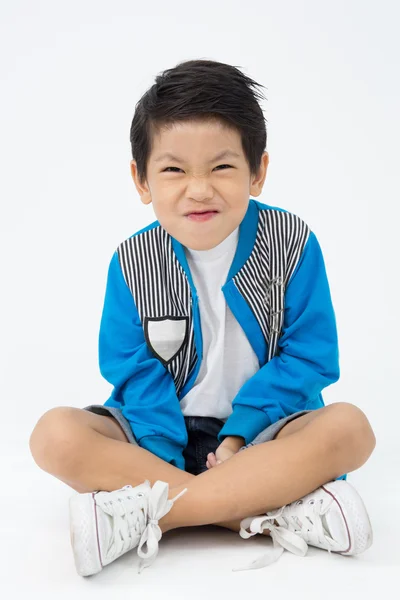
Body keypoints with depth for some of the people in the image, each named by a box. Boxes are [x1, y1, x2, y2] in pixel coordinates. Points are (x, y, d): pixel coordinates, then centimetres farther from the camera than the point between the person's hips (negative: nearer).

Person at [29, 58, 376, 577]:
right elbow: (133, 370, -6)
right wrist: (163, 458, -20)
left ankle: (147, 514, -30)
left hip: (258, 427, 0)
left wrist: (237, 436, -17)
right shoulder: (132, 262, -4)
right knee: (54, 435, -25)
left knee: (350, 428, -30)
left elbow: (308, 358, -8)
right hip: (163, 433, 1)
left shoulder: (292, 243, -8)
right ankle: (275, 508, -29)